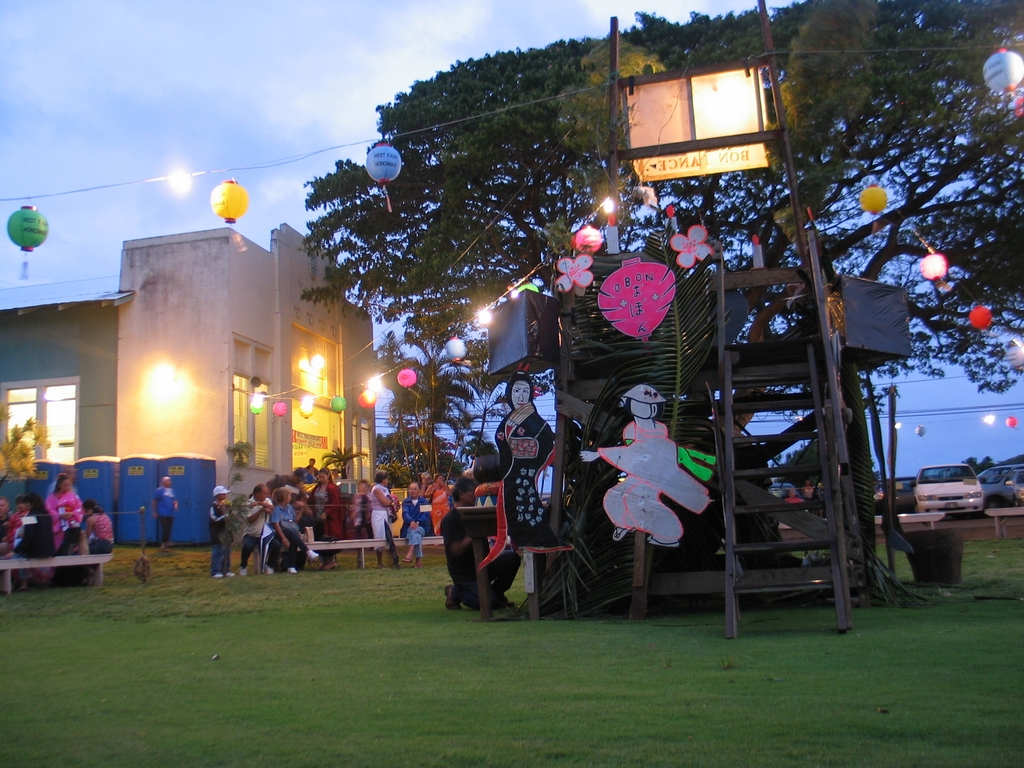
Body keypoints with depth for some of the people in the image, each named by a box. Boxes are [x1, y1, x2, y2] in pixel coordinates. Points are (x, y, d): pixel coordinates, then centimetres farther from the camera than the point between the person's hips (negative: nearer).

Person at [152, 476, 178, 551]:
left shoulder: (171, 490, 13)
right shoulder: (159, 490, -3)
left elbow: (174, 500, 16)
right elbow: (154, 501, 0)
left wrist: (176, 504, -7)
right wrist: (155, 512, -1)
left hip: (171, 514, 5)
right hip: (163, 514, -5)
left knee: (169, 530, 8)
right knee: (164, 530, -8)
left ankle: (167, 545, 19)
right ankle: (163, 545, -1)